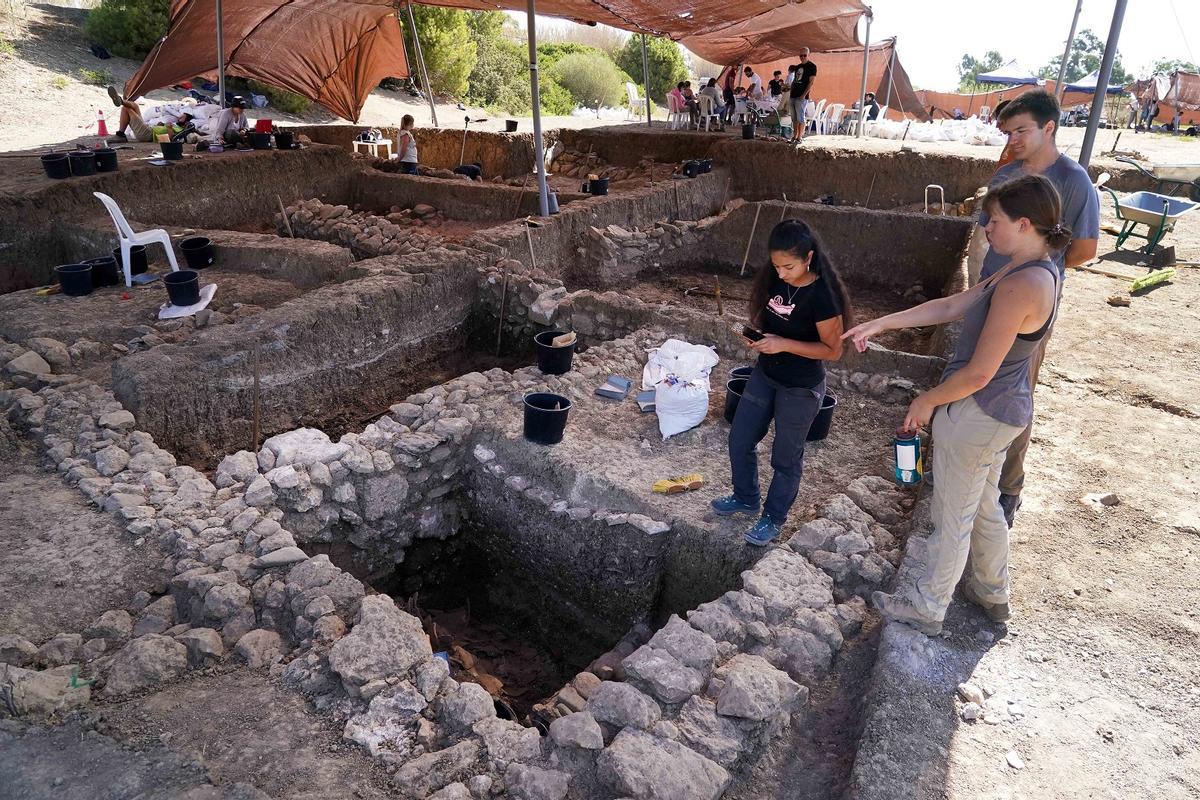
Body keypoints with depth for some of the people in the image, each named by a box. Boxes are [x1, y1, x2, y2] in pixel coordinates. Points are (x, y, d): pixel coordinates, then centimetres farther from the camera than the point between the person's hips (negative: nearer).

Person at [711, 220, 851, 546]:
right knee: (739, 440, 17)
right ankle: (746, 497, 42)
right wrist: (757, 335, -4)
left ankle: (773, 518, 33)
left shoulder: (822, 295, -25)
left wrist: (784, 344, -27)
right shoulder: (774, 279, -5)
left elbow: (833, 350, -19)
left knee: (786, 457, 12)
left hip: (800, 389, -7)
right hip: (764, 376, 7)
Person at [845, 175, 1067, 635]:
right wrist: (881, 324, 6)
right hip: (1004, 411, 10)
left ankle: (926, 609, 27)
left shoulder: (1020, 286, -28)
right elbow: (951, 307, 8)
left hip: (975, 415, -10)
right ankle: (993, 594, 46)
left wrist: (927, 402, -10)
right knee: (984, 505, 26)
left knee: (952, 518, 8)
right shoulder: (1038, 272, 4)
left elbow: (978, 374, -26)